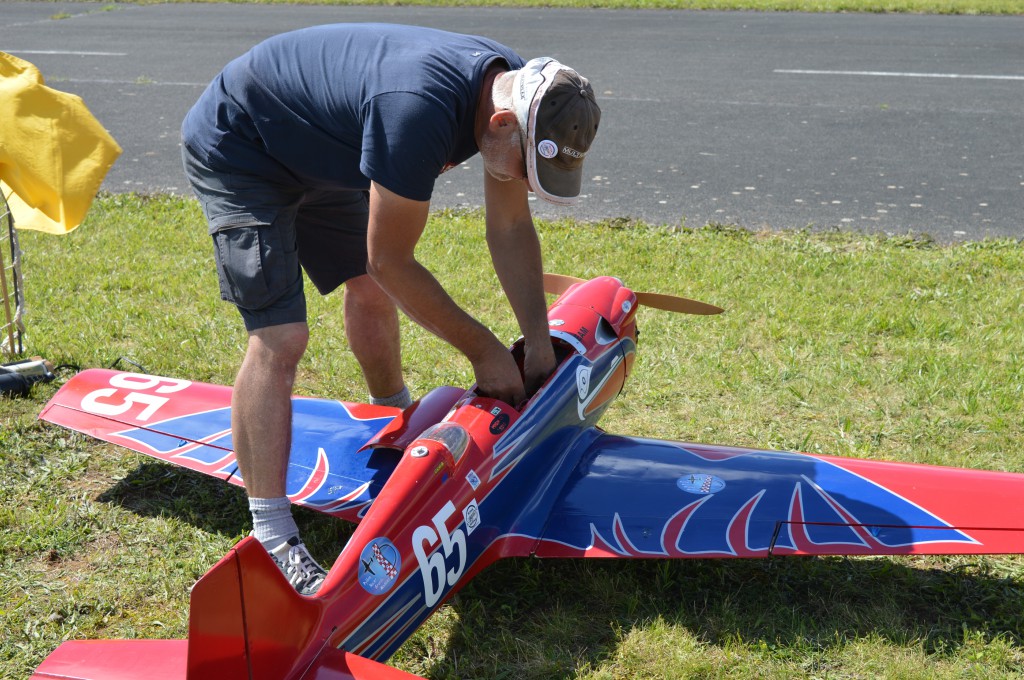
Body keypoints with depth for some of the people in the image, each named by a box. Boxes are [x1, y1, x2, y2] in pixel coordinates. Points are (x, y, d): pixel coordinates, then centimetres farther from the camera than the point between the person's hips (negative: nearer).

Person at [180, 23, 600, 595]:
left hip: (315, 153, 9)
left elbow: (512, 229, -2)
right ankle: (271, 537, -12)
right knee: (280, 337, -17)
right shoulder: (420, 113, -40)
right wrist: (483, 349, -19)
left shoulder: (517, 86, -13)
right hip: (236, 154, -8)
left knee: (371, 291, 18)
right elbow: (391, 262, -28)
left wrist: (540, 343, -6)